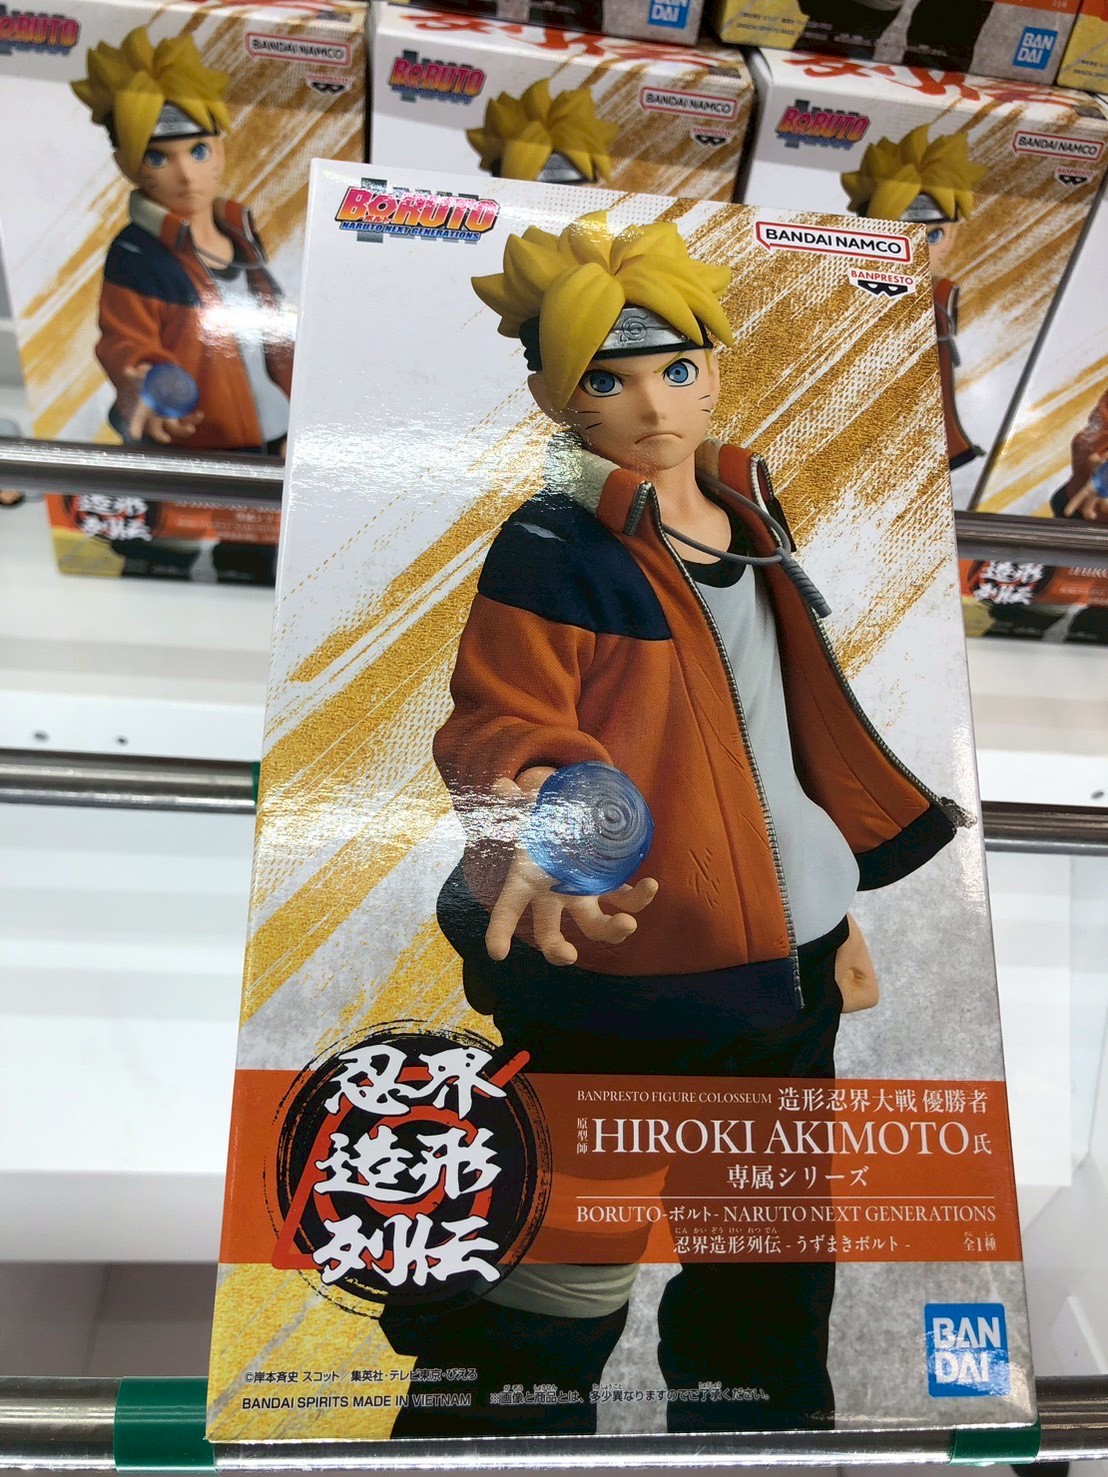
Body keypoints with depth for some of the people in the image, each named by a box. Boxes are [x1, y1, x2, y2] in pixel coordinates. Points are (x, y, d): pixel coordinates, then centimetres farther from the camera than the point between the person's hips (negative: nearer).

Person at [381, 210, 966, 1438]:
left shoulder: (749, 517, 11)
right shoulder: (550, 550, -12)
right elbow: (497, 732, -16)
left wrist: (838, 909, 17)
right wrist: (539, 845, -37)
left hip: (784, 956, 8)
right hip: (621, 971, -7)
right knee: (571, 1270, 6)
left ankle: (762, 1411, 48)